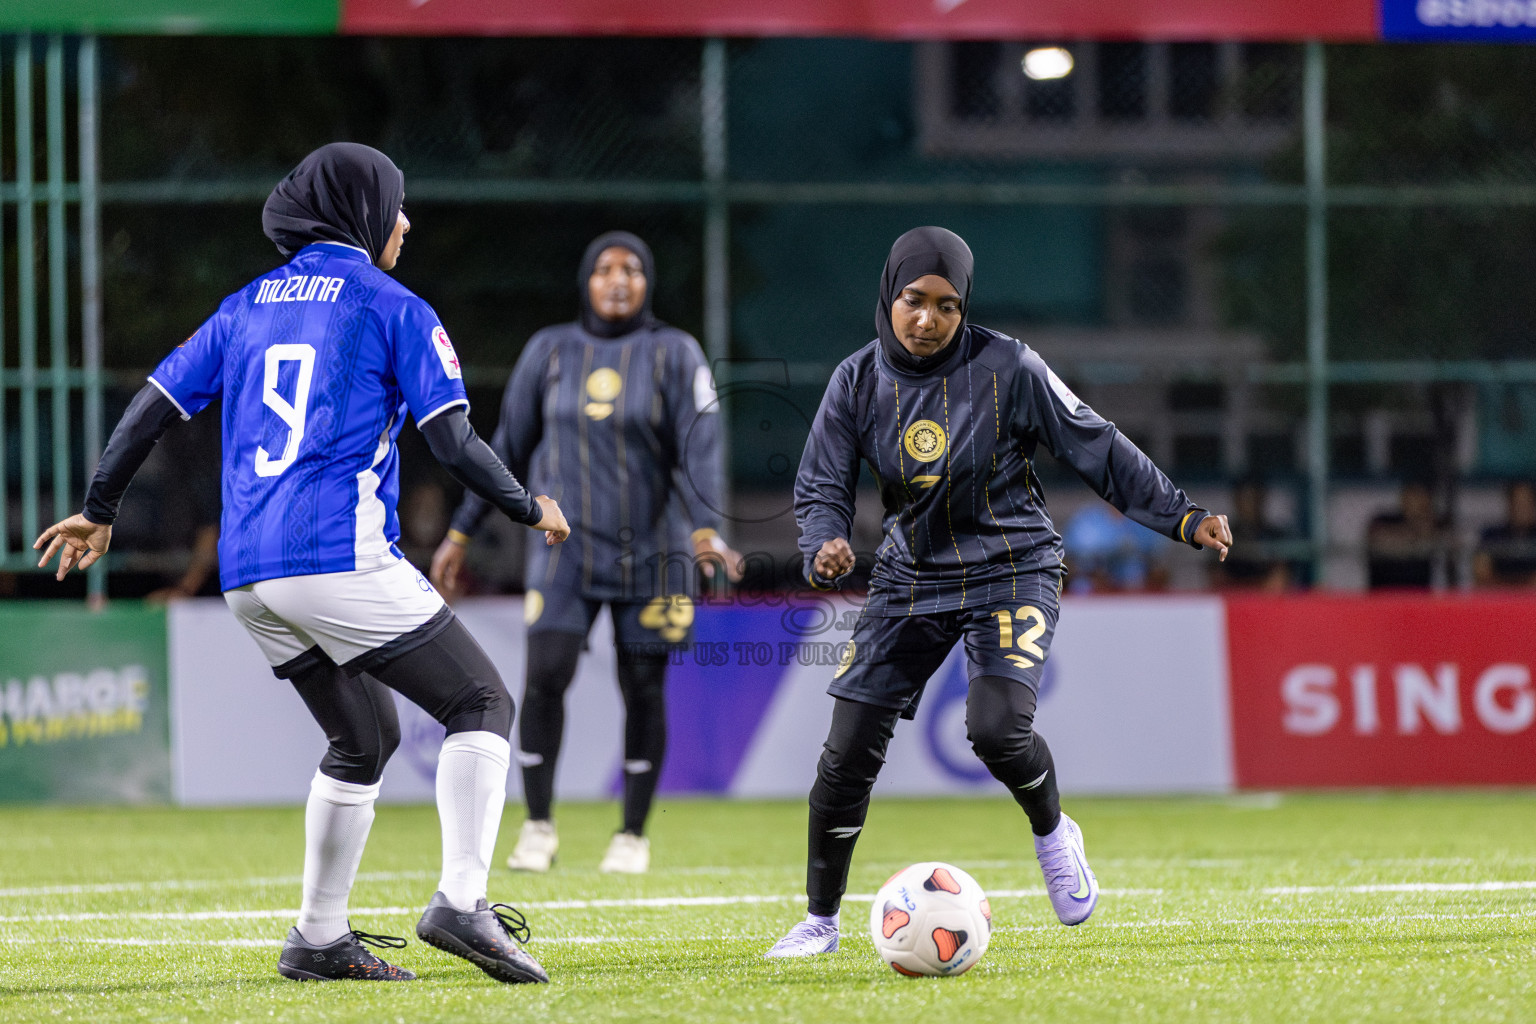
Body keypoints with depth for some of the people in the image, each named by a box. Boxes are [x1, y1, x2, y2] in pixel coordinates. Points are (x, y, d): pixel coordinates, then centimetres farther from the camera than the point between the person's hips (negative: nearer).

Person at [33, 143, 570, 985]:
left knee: (365, 737, 22)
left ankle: (319, 939, 20)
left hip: (247, 581, 7)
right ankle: (461, 901, -19)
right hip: (341, 559, -7)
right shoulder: (393, 309, 1)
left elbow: (153, 406, 17)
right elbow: (452, 443, -5)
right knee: (480, 705, -1)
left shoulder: (245, 308, 18)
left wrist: (99, 510, 28)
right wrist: (532, 511, 10)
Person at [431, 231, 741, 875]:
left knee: (643, 689, 2)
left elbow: (698, 449, -9)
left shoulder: (674, 355, 0)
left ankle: (633, 835, 16)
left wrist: (706, 530, -24)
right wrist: (461, 533, 12)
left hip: (648, 551, -1)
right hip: (565, 549, 1)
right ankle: (539, 827, -1)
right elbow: (508, 448, 12)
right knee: (546, 673, -14)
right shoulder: (549, 352, 6)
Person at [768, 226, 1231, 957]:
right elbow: (820, 487, -2)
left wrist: (1182, 518, -9)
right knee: (848, 750, -3)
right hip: (911, 579, 3)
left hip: (1012, 572, -3)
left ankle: (1052, 832, 9)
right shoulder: (859, 381, -5)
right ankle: (820, 920, 14)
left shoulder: (1007, 369, -14)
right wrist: (826, 545, -24)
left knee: (997, 727, -25)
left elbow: (1097, 450, -6)